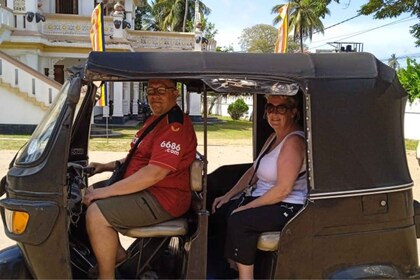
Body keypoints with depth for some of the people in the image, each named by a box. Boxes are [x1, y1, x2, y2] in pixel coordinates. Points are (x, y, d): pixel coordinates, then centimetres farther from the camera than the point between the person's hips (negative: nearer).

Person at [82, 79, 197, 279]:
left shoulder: (176, 126, -20)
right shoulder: (156, 119, 14)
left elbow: (154, 173, -29)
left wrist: (104, 192, -25)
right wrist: (106, 166, 11)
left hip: (162, 198, -11)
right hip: (145, 189, 11)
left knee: (96, 214, -22)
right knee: (90, 195, 15)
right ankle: (116, 252, 18)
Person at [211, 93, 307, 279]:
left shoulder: (294, 141, -18)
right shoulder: (274, 137, 13)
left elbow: (283, 189, -24)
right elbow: (254, 171, 17)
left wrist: (246, 207, -19)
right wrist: (228, 195, 8)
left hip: (288, 208, -10)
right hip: (263, 198, 10)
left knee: (238, 220, -29)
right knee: (217, 210, 4)